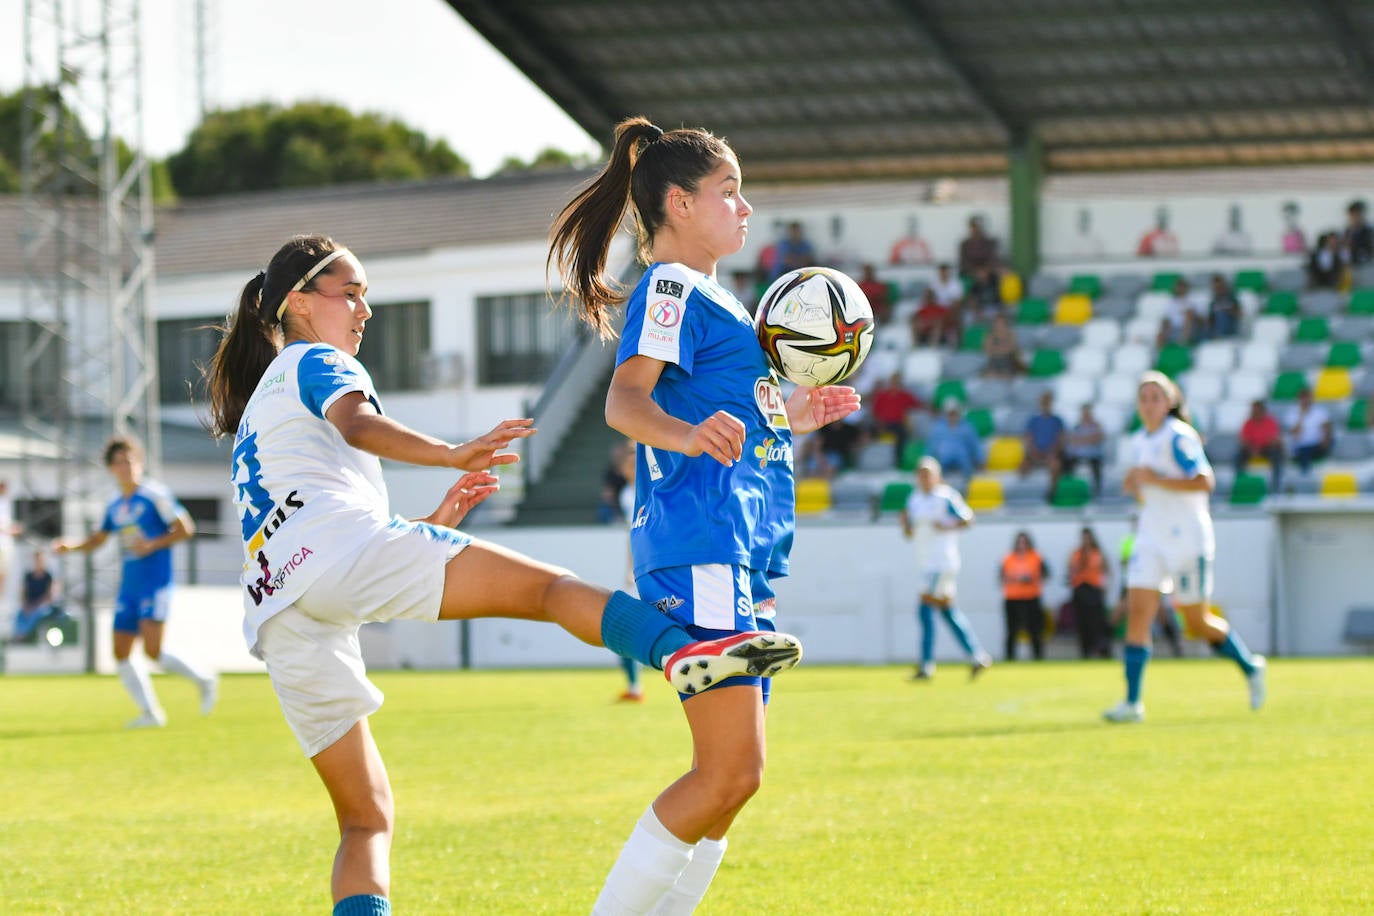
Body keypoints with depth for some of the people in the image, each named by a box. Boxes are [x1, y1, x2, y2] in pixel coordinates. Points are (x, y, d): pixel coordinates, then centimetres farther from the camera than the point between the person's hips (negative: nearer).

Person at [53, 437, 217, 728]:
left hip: (155, 584, -7)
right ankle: (150, 712, 6)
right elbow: (96, 540, 24)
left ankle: (204, 680, 6)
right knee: (122, 655, 0)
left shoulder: (155, 495, -6)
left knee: (153, 651, -16)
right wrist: (69, 546, 6)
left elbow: (185, 528, -7)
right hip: (129, 586, 7)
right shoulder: (115, 507, 13)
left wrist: (152, 545, -16)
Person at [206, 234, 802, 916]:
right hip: (343, 543, -8)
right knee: (548, 586, -18)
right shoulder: (315, 363, 15)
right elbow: (358, 424, -10)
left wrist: (432, 524, 36)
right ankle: (682, 650, -46)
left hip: (272, 616, 8)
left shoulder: (250, 421, 40)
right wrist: (454, 455, -25)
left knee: (366, 819, 11)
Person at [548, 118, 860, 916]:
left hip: (746, 561, 10)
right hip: (700, 548, -10)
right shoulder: (670, 289, -5)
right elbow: (625, 400, -22)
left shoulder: (707, 297, 24)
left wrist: (788, 419, 25)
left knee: (731, 776, 7)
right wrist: (687, 432, -41)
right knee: (730, 773, -16)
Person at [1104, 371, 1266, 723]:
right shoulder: (1140, 441, 11)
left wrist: (1155, 480, -21)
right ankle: (1133, 701, -11)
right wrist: (1136, 486, 2)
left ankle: (1250, 667, 29)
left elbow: (1204, 482, -21)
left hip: (1187, 539, -6)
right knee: (1137, 612, -9)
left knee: (1197, 621, 4)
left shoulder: (1179, 437, -12)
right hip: (1151, 539, 6)